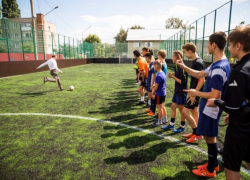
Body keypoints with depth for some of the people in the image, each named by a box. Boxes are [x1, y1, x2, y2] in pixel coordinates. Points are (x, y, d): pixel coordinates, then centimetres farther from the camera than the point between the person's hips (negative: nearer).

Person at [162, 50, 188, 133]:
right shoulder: (177, 67, 8)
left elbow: (183, 81, -23)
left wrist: (173, 77, -17)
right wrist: (172, 75, -1)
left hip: (182, 92, -9)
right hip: (177, 91, 9)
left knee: (181, 109, 3)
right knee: (173, 107, 14)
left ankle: (182, 127, 19)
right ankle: (171, 124, 26)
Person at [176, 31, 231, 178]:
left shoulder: (219, 68, -27)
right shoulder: (218, 63, 6)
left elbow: (215, 96, -29)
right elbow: (200, 74, 16)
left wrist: (196, 93, -15)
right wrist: (184, 67, 8)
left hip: (211, 109, -10)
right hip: (209, 107, 10)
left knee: (210, 137, 5)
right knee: (210, 136, 21)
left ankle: (210, 170, 25)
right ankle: (214, 164, 38)